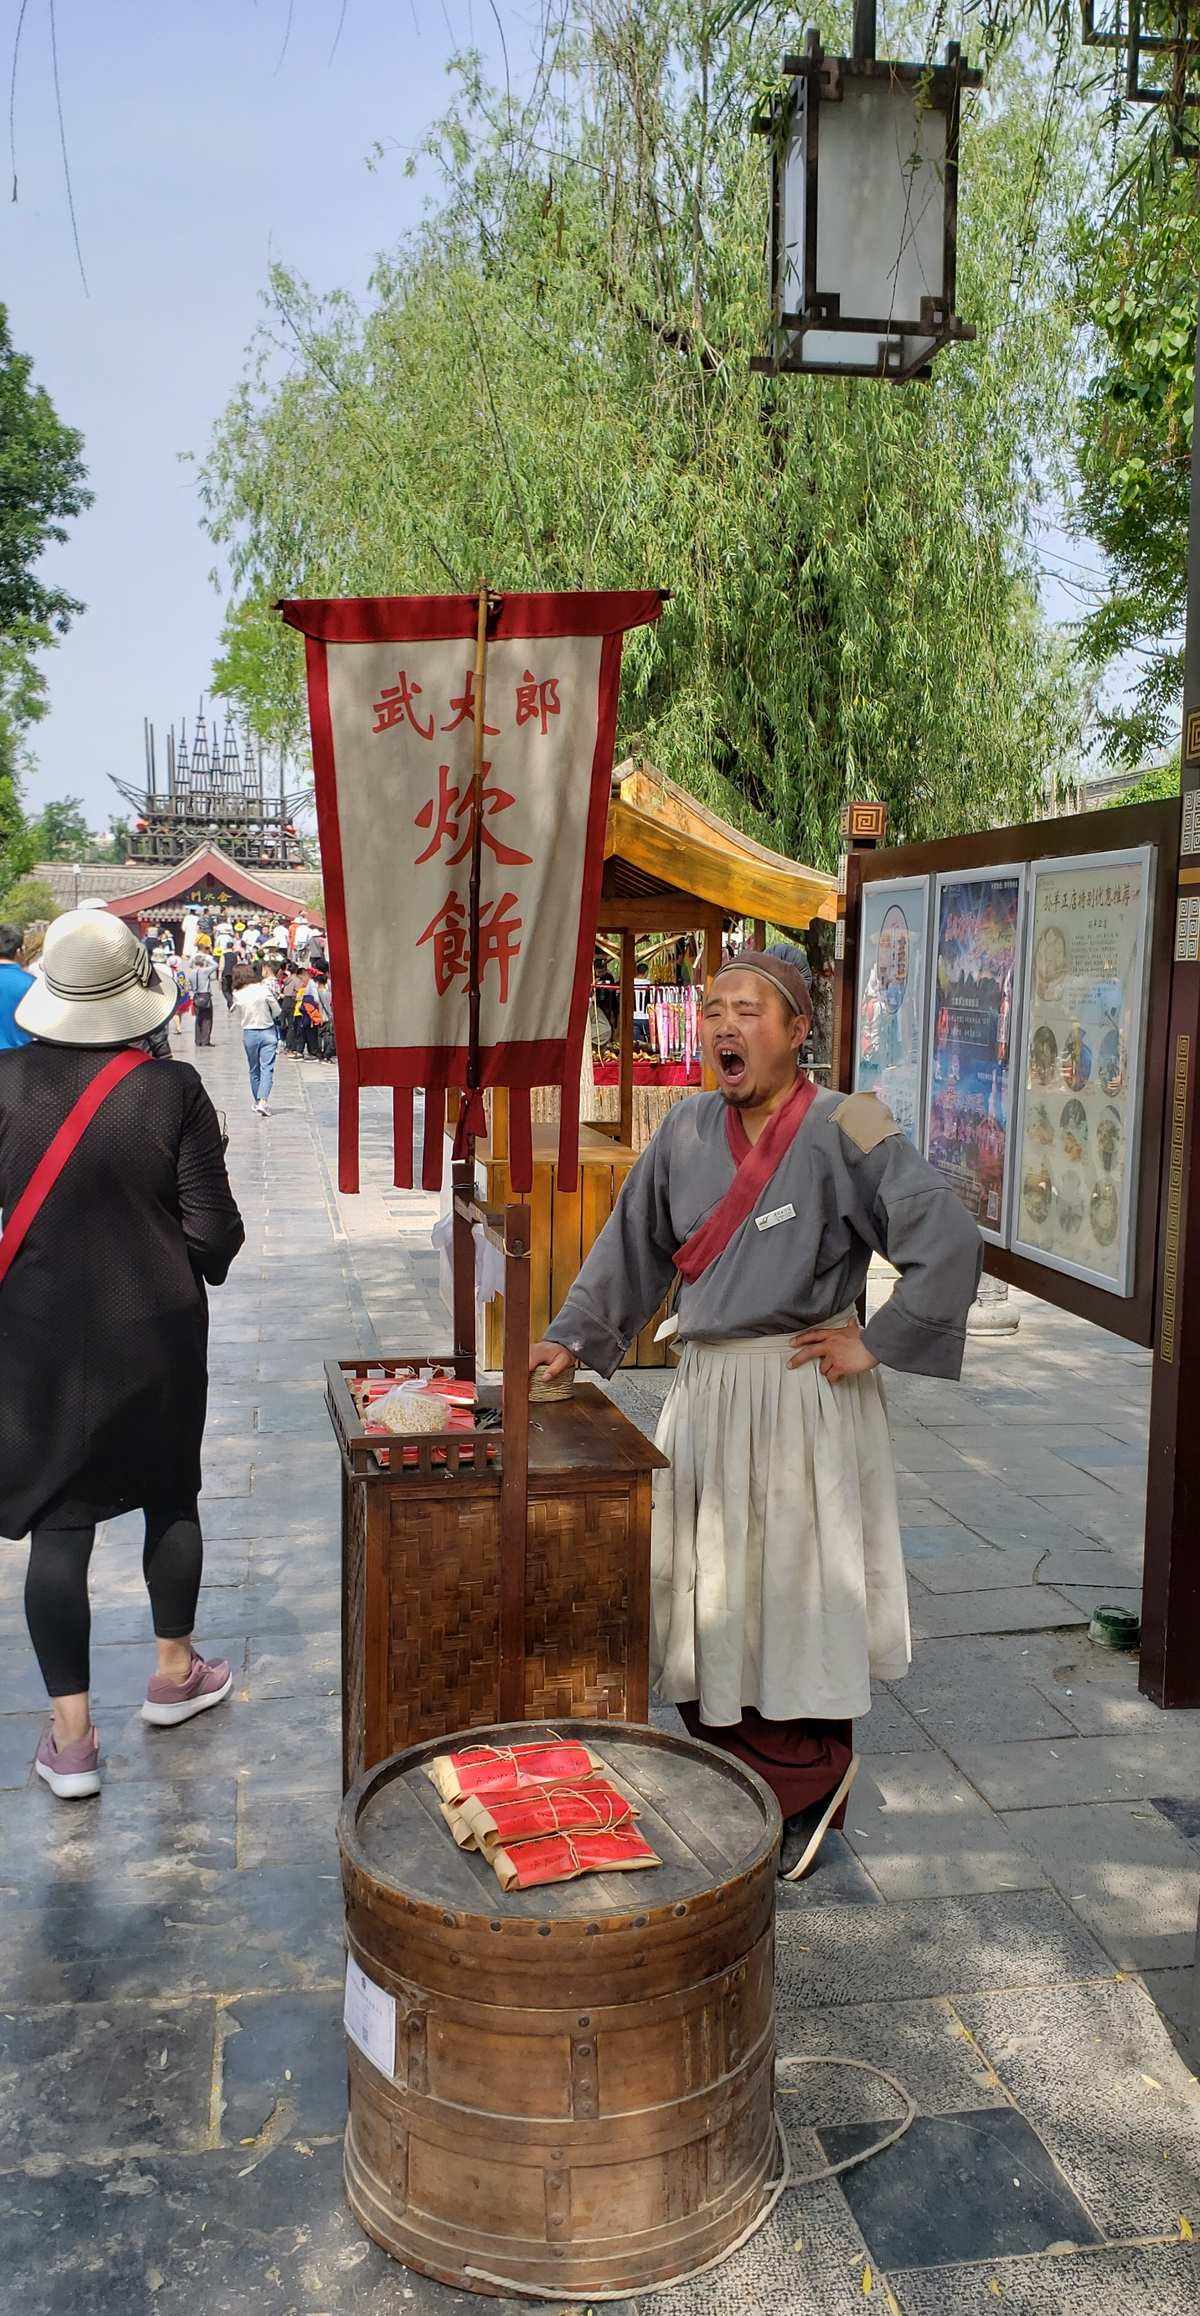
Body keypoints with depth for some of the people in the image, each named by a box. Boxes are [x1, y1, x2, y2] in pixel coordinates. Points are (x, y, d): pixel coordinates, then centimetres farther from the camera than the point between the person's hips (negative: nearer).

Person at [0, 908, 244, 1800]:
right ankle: (175, 1673, 37)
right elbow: (215, 1232, -11)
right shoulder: (172, 1090, -14)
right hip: (159, 1332, 0)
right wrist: (200, 1262, 11)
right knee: (170, 1498, 19)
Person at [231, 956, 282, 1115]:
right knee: (267, 1068, -3)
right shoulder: (264, 989, -11)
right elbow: (278, 1012, -4)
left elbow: (239, 1015, 3)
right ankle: (263, 1101, -19)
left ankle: (257, 1101, 23)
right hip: (267, 1032, -2)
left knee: (254, 1070, 16)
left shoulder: (237, 994, -7)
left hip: (248, 1033, 2)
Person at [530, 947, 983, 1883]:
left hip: (802, 1392, -6)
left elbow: (949, 1243, -19)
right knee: (704, 1592, 12)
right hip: (707, 1386, 6)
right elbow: (632, 1246, 15)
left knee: (790, 1590, 4)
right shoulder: (689, 1131, 4)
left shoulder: (842, 1131, -13)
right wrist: (572, 1340, 14)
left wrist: (875, 1345, -14)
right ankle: (731, 1777, 31)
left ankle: (807, 1789, 25)